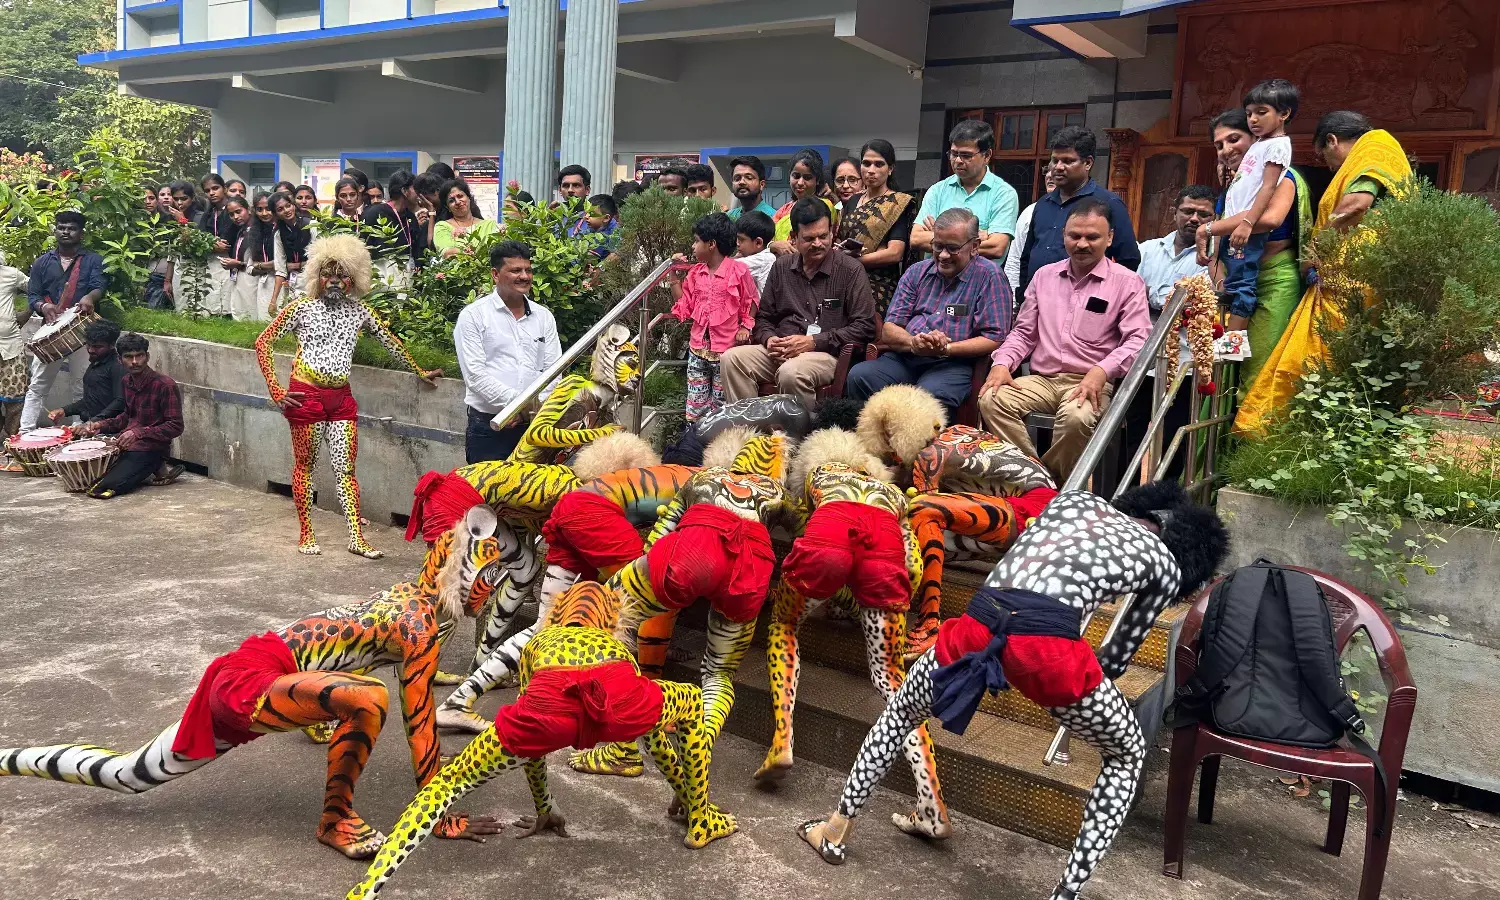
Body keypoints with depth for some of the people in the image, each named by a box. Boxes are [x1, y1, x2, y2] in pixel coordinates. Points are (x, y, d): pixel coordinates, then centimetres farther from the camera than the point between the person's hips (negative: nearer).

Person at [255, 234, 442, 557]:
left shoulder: (359, 312, 7)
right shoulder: (301, 308, -3)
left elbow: (391, 341, 18)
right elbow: (262, 343, -1)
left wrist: (420, 372, 23)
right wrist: (276, 391, -8)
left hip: (341, 397, 3)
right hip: (306, 395, -3)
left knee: (346, 467, 2)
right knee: (305, 464, 6)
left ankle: (357, 538, 4)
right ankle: (306, 534, 17)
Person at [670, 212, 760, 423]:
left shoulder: (738, 270, -9)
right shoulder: (695, 273, 7)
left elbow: (751, 301, 0)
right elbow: (684, 307, 11)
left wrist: (745, 327, -10)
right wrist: (675, 277, 6)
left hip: (727, 349, -5)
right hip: (698, 349, 5)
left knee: (720, 405, 8)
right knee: (695, 404, 8)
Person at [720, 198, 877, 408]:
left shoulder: (851, 270, 2)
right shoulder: (782, 267, 16)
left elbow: (864, 327, -5)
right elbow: (763, 318, 23)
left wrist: (813, 342, -12)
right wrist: (769, 339, -2)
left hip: (827, 353, -5)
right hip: (781, 351, 5)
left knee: (791, 372, -37)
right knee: (732, 359, -20)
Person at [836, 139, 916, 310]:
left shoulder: (899, 203, -3)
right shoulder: (853, 201, 16)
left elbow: (894, 253, -14)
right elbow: (838, 240, 19)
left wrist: (850, 259, -12)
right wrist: (838, 250, -5)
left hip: (880, 288, -5)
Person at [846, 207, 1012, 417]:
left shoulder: (989, 276, 3)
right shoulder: (917, 272, 17)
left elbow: (994, 339, -5)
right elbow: (888, 331, 11)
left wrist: (945, 349, -15)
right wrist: (912, 342, -12)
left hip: (953, 363, -4)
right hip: (904, 358, 5)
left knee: (930, 395, -38)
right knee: (858, 376, -25)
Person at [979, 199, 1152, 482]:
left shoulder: (1127, 283, 4)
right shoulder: (1045, 276, 18)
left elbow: (1138, 340, -6)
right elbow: (1024, 332, 20)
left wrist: (1101, 371, -23)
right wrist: (1002, 364, 0)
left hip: (1091, 384, -4)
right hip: (1041, 379, 4)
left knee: (1076, 417, -38)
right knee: (992, 400, -25)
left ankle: (1055, 484, -13)